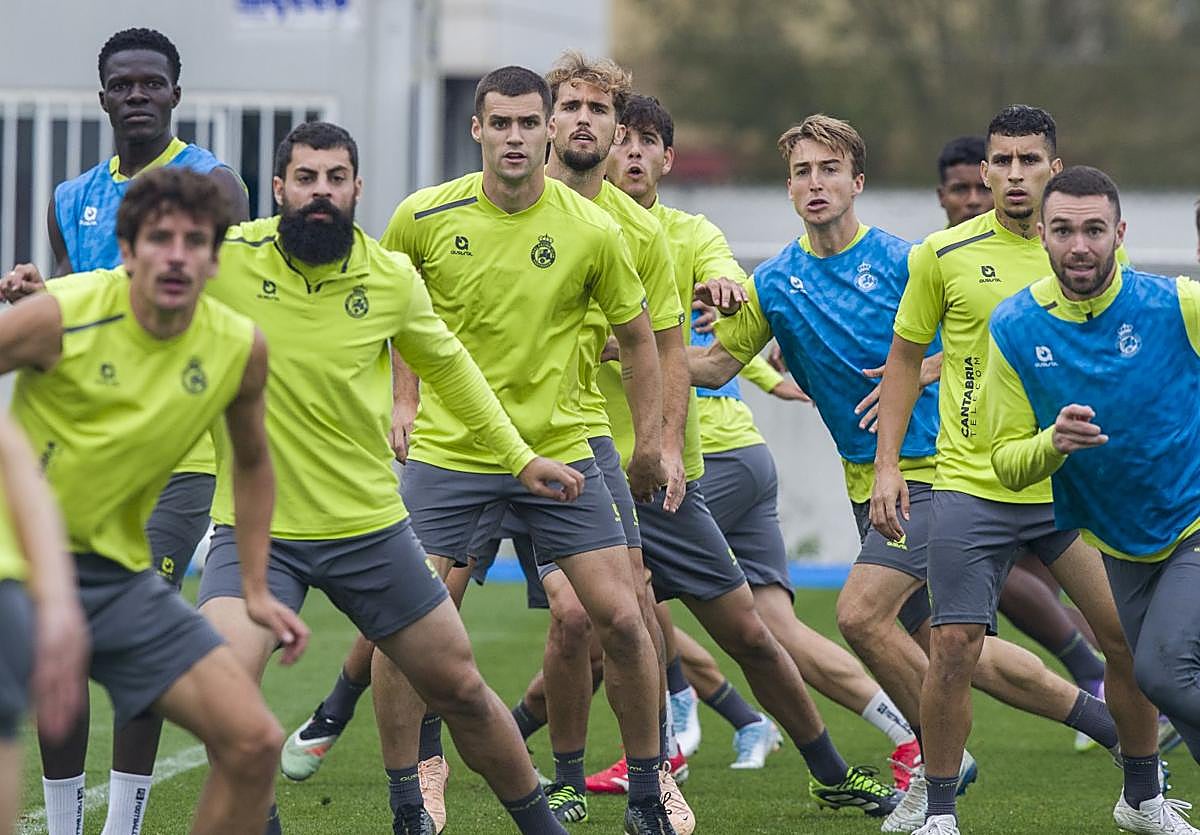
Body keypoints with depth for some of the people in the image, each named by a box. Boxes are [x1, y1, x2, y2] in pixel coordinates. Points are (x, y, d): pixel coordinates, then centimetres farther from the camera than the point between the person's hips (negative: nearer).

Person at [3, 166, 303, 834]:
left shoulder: (241, 348, -3)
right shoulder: (60, 317, -17)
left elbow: (252, 461, 15)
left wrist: (256, 589, 12)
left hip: (119, 573, 4)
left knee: (254, 742, -6)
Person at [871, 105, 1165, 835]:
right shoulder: (944, 255, 0)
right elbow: (906, 358, 8)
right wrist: (886, 466, 2)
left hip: (1071, 483, 2)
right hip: (971, 486, -2)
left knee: (1130, 638, -2)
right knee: (954, 650, -9)